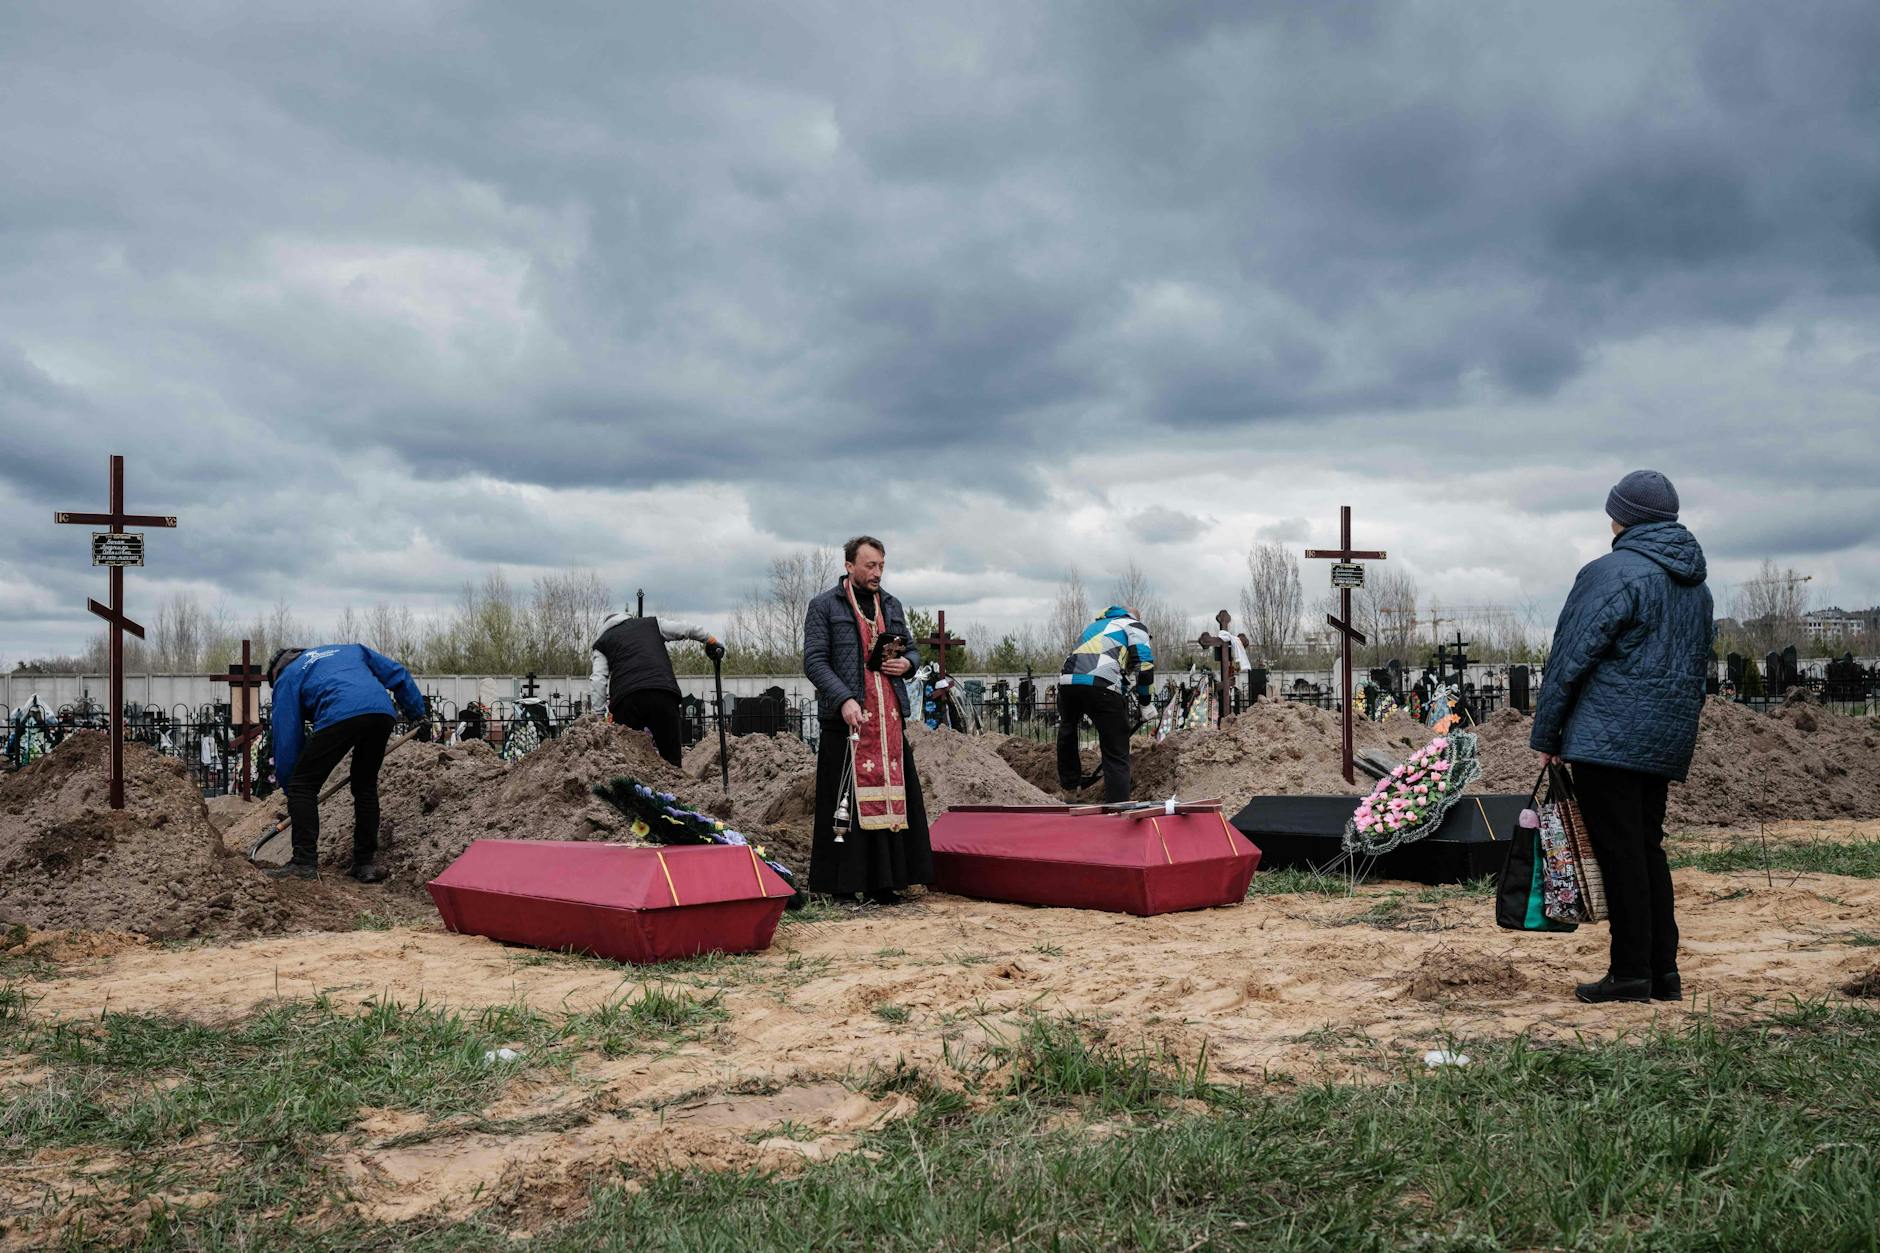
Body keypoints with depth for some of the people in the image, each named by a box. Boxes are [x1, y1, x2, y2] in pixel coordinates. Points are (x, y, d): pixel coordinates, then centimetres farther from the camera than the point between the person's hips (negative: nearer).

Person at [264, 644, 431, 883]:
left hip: (339, 717, -5)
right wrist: (418, 714, 34)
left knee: (302, 786, 6)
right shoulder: (351, 650, 39)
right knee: (366, 787, 22)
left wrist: (288, 788, 26)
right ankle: (366, 862, 22)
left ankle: (304, 863, 0)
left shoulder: (287, 678, 25)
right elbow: (399, 675, 31)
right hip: (383, 712, 5)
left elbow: (286, 738, 20)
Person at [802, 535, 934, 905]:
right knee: (847, 800, -4)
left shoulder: (891, 605, 17)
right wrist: (844, 699, -19)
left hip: (890, 718, 5)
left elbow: (912, 649, 26)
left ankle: (883, 881, 8)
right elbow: (814, 661, -6)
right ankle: (842, 882, 3)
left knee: (893, 796, 2)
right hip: (847, 718, -5)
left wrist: (907, 663, 2)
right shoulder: (824, 607, 1)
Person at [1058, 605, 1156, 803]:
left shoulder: (1095, 625, 40)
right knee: (1116, 755, 2)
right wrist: (1145, 701, 14)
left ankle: (1069, 783, 45)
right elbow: (1143, 662, 3)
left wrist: (1087, 714, 50)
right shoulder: (1134, 625, 21)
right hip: (1102, 685, -5)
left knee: (1067, 727, 37)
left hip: (1067, 680, 6)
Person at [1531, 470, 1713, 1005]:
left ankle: (1631, 972, -2)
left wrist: (1546, 734, -4)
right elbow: (1700, 664, 21)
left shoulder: (1613, 573, -11)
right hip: (1667, 740, 8)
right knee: (1648, 846, 13)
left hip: (1608, 735, -8)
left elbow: (1572, 657, -11)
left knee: (1619, 850, -4)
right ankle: (1663, 971, 14)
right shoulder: (1696, 584, 16)